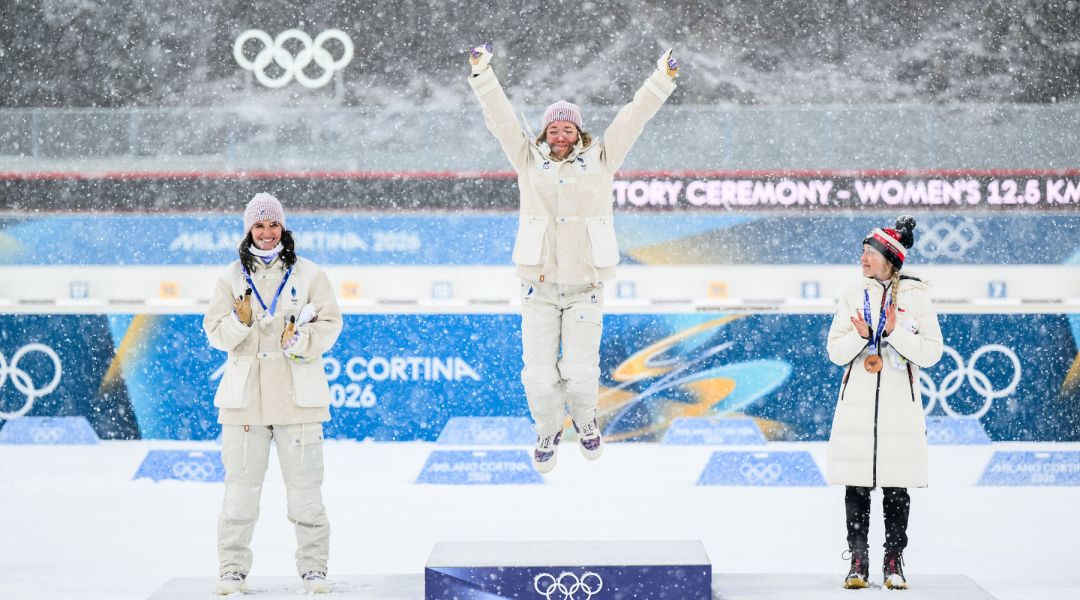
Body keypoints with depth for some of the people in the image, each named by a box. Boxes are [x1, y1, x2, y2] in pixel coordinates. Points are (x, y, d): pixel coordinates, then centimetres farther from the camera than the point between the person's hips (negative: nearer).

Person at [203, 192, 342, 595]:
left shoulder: (308, 275, 4)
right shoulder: (232, 278, 8)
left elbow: (330, 325, 2)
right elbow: (215, 332, 6)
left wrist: (301, 339, -15)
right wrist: (240, 322, -14)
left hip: (297, 394, -1)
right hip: (245, 394, 1)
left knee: (305, 485, 0)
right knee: (241, 485, 2)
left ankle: (314, 566, 8)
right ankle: (233, 568, 9)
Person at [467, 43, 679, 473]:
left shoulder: (599, 160, 6)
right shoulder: (529, 160, 7)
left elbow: (633, 117, 2)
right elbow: (500, 118, 0)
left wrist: (662, 81, -6)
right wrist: (483, 76, -10)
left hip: (585, 288, -1)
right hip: (539, 288, 1)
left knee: (580, 371, -7)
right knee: (539, 375, -1)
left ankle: (585, 420, 27)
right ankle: (548, 431, 28)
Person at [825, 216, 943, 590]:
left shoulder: (915, 297, 1)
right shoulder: (854, 296, 8)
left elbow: (931, 352, -4)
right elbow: (836, 352, 6)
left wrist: (894, 333, -16)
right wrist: (861, 337, -13)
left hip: (899, 404, -2)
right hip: (858, 402, 2)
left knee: (896, 486, 0)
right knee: (856, 485, 1)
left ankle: (893, 563, 7)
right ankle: (858, 562, 6)